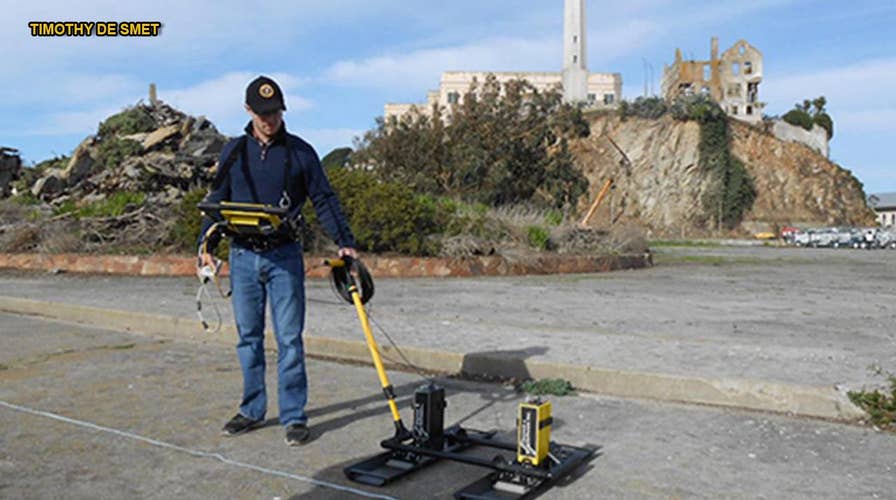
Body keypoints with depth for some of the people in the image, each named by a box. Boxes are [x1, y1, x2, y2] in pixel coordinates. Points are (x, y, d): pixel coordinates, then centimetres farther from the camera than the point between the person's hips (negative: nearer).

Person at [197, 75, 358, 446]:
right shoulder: (233, 152, 10)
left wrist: (345, 242, -6)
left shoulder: (300, 152, 3)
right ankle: (252, 411, 22)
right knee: (248, 336, 9)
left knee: (289, 338, -2)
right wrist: (206, 245, 4)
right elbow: (216, 201, 14)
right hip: (243, 256, 3)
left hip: (284, 256, -2)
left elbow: (324, 200, 3)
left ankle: (294, 416, 7)